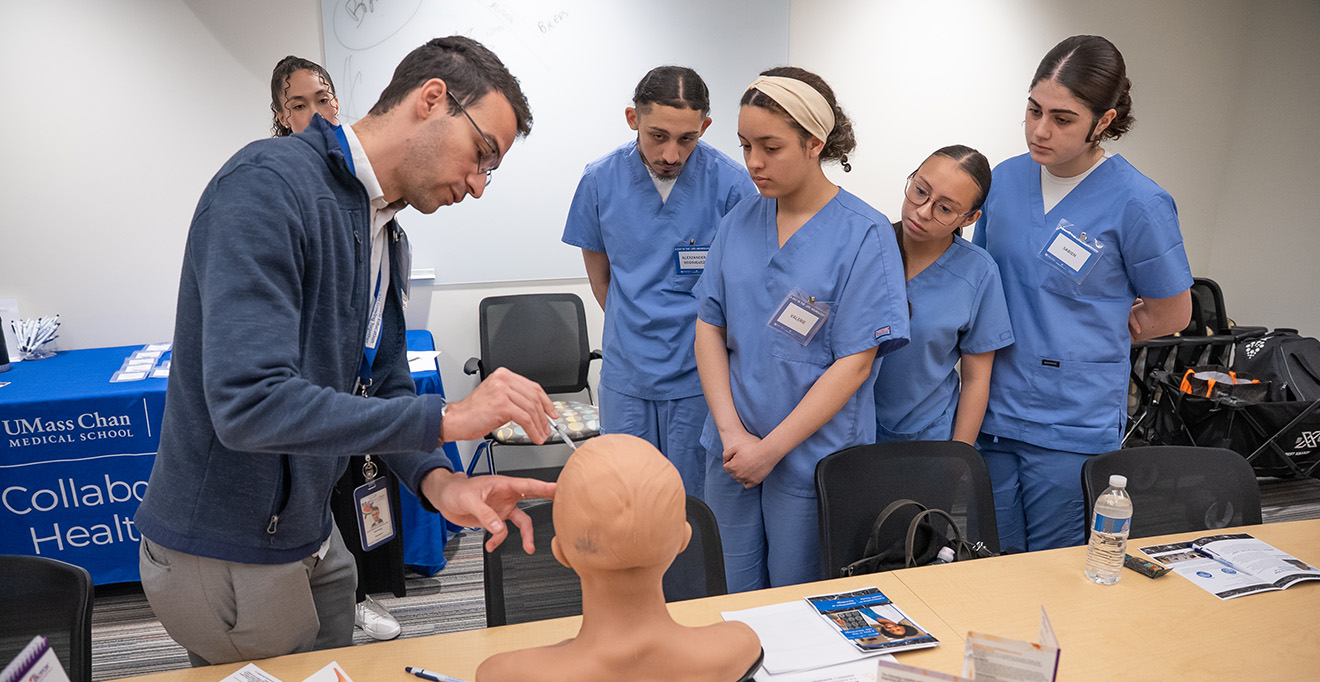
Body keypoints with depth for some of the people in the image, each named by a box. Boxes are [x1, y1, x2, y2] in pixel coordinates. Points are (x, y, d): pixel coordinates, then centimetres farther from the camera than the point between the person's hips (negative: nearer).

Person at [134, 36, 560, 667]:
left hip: (309, 538, 9)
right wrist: (445, 418, -32)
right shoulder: (269, 184, -25)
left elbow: (384, 389, 4)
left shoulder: (386, 236, 6)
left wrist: (438, 481, -16)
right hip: (225, 558, -8)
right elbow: (249, 403, -34)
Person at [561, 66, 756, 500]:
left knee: (694, 501, 8)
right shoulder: (600, 180, -1)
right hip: (625, 375, 2)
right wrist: (637, 330, 9)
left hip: (699, 374, -2)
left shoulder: (730, 183, -10)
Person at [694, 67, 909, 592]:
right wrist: (731, 430, -9)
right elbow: (709, 328, 4)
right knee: (730, 604, 15)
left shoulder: (863, 233, -10)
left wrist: (771, 448, -14)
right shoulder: (739, 222, 4)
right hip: (731, 450, 4)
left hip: (814, 456, -4)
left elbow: (854, 364, -13)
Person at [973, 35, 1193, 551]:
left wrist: (1085, 339, 7)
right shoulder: (1007, 179, 4)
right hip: (993, 412, 4)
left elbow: (1171, 313, 2)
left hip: (1074, 426, -4)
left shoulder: (1137, 203, -10)